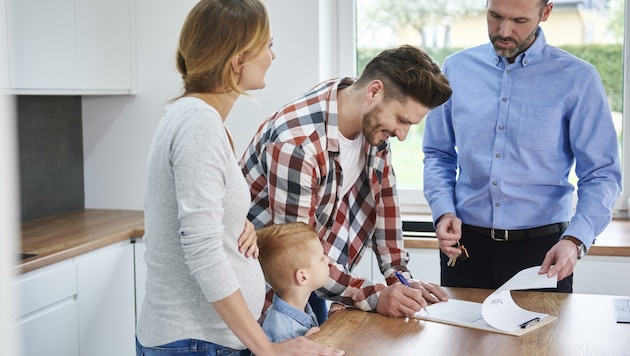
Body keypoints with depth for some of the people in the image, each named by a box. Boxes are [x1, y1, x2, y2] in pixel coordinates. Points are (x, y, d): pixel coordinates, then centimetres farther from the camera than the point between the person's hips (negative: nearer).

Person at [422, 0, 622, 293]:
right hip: (466, 245, 2)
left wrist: (574, 240, -21)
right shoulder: (457, 69, 3)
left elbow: (601, 175, -6)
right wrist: (443, 212, -7)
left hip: (542, 249, -2)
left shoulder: (577, 79, -5)